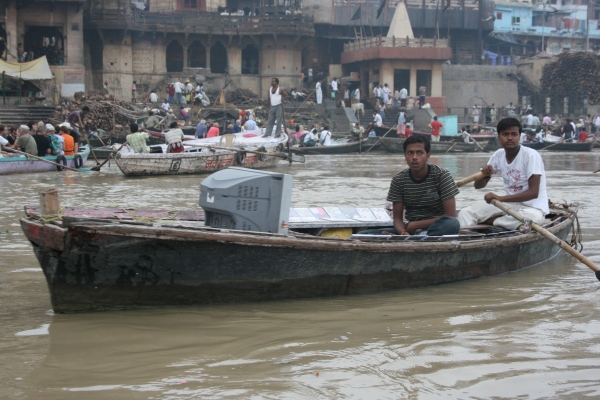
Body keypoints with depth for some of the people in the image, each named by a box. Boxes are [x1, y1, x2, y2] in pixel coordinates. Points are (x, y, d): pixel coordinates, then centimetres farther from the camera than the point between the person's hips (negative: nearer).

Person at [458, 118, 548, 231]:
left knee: (531, 217, -40)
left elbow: (533, 192, -23)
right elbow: (478, 185, 7)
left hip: (533, 207, -5)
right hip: (509, 204, 5)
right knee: (466, 213, -10)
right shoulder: (498, 155, 2)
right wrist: (484, 173, -17)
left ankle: (487, 221, -22)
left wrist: (500, 198, -32)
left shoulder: (531, 155, -16)